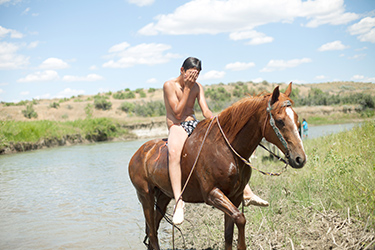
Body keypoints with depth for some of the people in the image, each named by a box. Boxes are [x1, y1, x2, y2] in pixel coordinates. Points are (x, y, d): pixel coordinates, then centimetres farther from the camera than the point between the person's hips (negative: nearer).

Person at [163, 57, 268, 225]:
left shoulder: (197, 87, 11)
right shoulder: (169, 85, -5)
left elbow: (206, 112, 3)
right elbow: (178, 113, -12)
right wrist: (187, 88, -12)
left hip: (195, 125, 6)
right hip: (176, 127, -6)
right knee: (174, 152, -41)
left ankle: (247, 193, -4)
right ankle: (178, 202, -46)